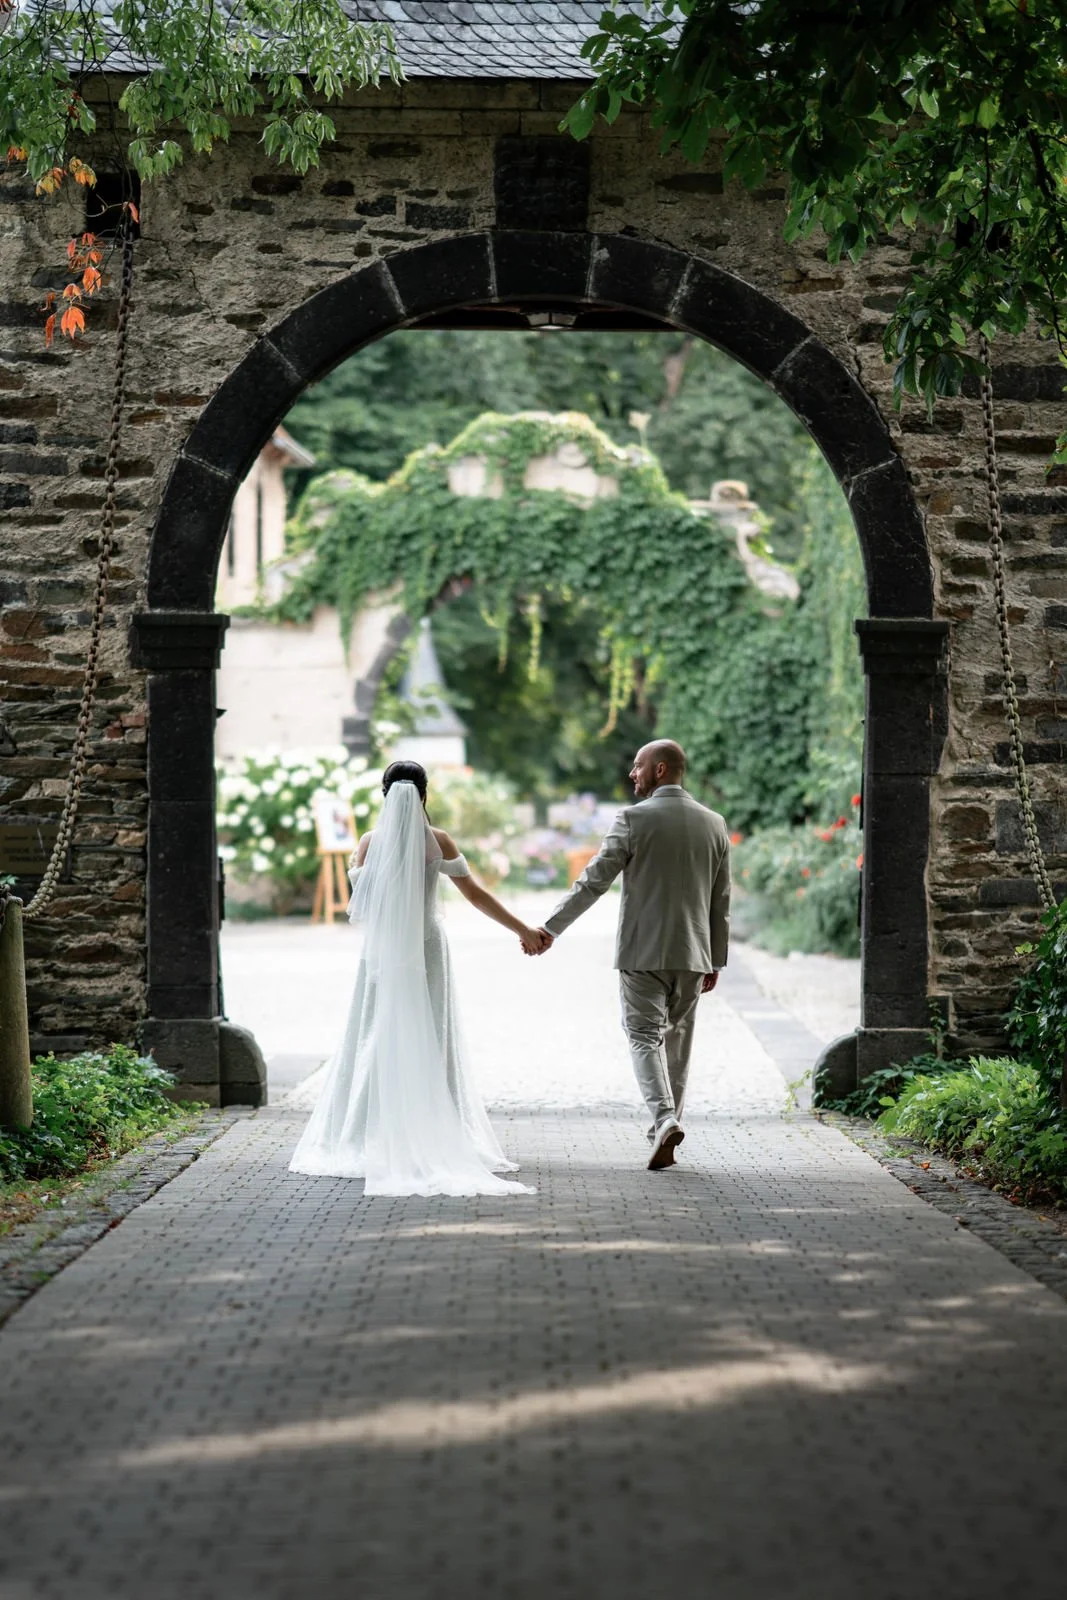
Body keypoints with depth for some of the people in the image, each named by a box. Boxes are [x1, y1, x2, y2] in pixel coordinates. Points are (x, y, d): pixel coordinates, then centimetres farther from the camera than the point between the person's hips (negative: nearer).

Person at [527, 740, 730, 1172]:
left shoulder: (634, 819, -9)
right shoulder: (713, 824, 6)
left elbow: (594, 880, -13)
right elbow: (721, 901, 10)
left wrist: (550, 928, -9)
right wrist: (716, 960, 17)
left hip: (643, 953, -4)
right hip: (693, 955, 4)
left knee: (644, 1036, -1)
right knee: (677, 1038, 14)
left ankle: (664, 1117, -21)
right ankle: (668, 1123, 19)